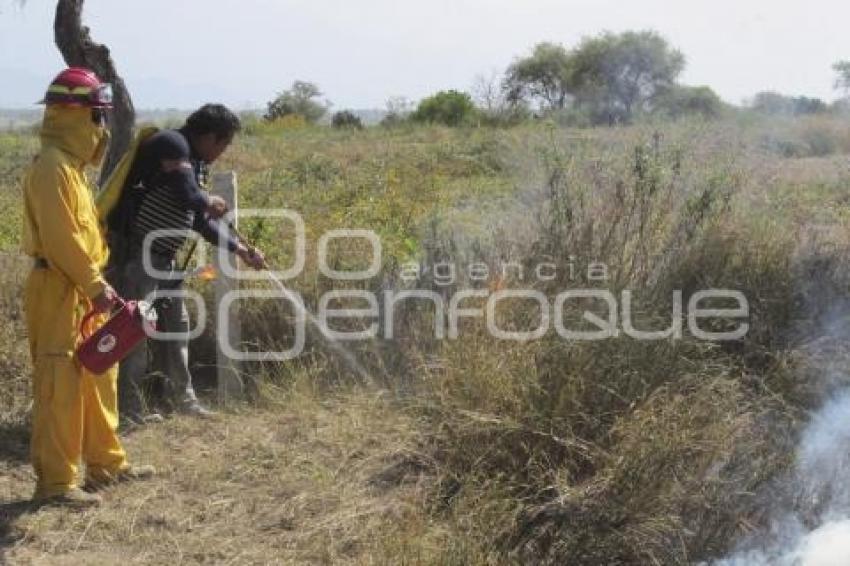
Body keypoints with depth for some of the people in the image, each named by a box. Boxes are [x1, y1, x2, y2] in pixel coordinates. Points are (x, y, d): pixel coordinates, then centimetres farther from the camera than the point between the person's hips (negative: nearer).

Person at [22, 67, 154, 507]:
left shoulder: (71, 164, 16)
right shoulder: (52, 166, -16)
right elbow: (61, 239, -22)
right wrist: (96, 284, -19)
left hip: (81, 291, 10)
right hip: (59, 290, -10)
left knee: (99, 378, 16)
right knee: (61, 385, -6)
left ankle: (106, 463, 27)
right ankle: (55, 482, 0)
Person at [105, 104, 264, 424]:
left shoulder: (197, 165, 15)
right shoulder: (171, 144, -13)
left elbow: (203, 221, 18)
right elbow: (187, 196, -24)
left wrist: (241, 250, 12)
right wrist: (210, 204, -2)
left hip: (162, 256, 10)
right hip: (134, 250, -10)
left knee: (175, 322, 14)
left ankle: (180, 396, 25)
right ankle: (131, 406, 3)